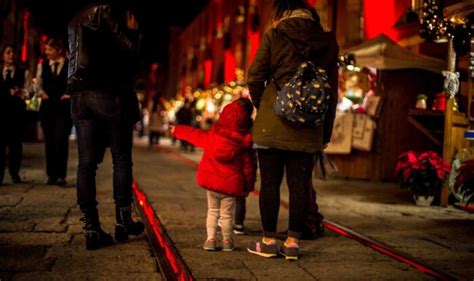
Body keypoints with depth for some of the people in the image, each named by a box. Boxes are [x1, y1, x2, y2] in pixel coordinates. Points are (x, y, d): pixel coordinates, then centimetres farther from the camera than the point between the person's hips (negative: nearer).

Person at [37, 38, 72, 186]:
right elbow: (38, 82, 19)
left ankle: (61, 175, -2)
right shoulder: (43, 65, 8)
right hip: (47, 106, 4)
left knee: (61, 140, -10)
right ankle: (51, 175, 12)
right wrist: (41, 92, 3)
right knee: (49, 141, 5)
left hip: (64, 107, -4)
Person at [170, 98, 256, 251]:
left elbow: (195, 134, 11)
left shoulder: (212, 136, -5)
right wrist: (248, 186, 6)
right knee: (226, 214, 11)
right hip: (230, 184, -2)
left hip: (211, 181, 2)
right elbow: (249, 166, -5)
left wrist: (177, 130, 28)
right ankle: (227, 241, 18)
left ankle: (210, 239, 11)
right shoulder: (245, 144, -11)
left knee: (212, 211, 16)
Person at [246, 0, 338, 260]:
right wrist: (326, 131, 14)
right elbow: (332, 90, 9)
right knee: (299, 185, 7)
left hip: (272, 122, -2)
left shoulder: (275, 35, -2)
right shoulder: (326, 42, 8)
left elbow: (255, 78, -3)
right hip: (308, 128, 3)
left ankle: (269, 241, 11)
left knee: (270, 182, 5)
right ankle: (293, 242, 12)